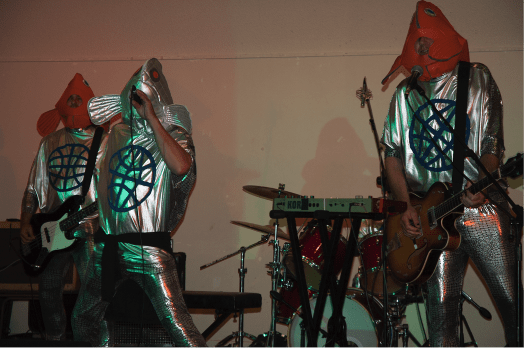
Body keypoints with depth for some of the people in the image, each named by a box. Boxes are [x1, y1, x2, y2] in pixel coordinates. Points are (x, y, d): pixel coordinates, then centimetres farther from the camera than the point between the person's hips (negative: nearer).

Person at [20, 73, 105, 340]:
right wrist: (25, 223, 7)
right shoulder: (50, 141, 14)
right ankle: (54, 340, 23)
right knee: (48, 291, 8)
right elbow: (33, 187, 17)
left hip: (89, 230, -4)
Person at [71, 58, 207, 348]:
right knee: (83, 318, 16)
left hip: (148, 246, -6)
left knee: (175, 321, -15)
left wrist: (152, 118, -22)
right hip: (108, 244, 6)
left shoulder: (174, 134, -2)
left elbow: (180, 165, -26)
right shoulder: (117, 133, 14)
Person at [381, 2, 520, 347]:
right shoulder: (405, 95, 14)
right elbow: (393, 154, 15)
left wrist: (482, 185, -19)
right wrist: (406, 207, 1)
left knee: (513, 302, -5)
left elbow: (493, 143, 0)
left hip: (482, 207, -2)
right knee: (442, 308, 0)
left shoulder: (476, 79, 7)